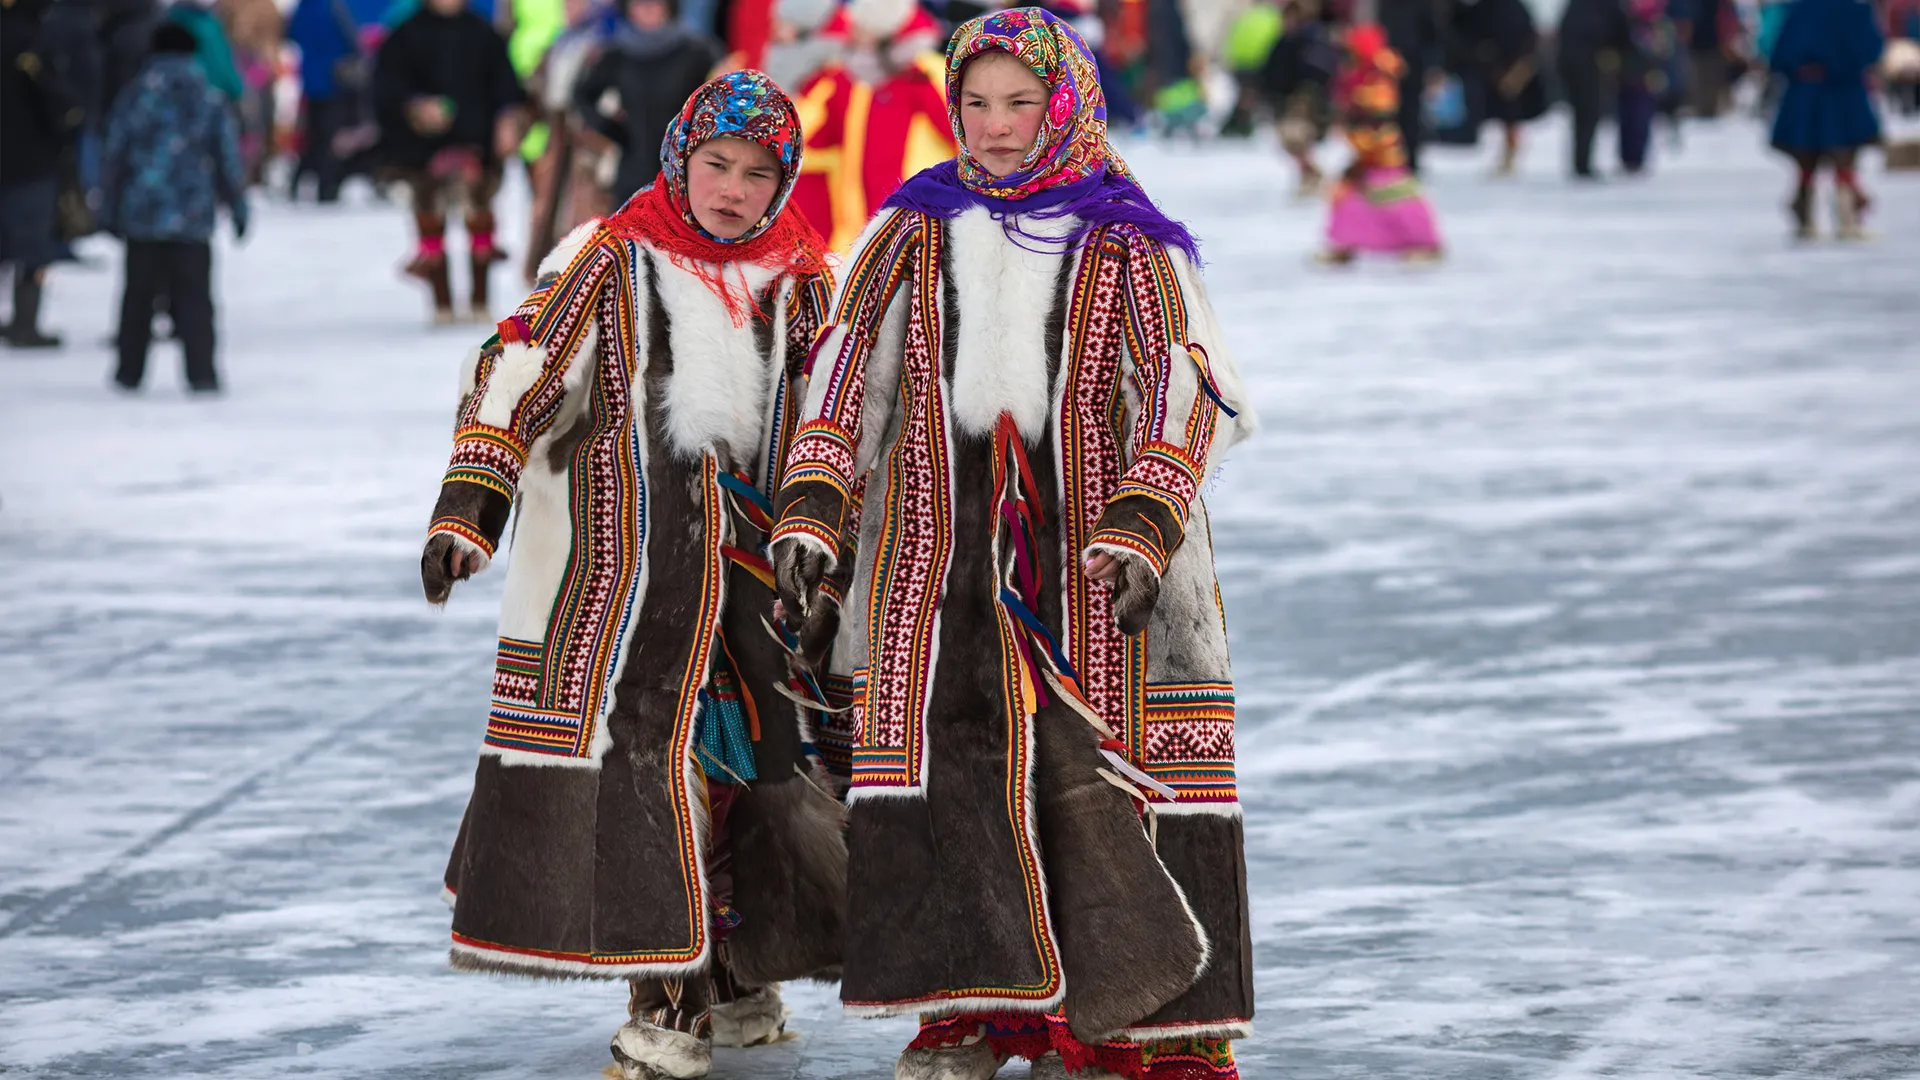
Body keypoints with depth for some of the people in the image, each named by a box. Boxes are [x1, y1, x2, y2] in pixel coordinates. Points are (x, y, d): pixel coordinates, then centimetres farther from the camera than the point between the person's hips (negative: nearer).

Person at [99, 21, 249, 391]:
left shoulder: (133, 98, 1)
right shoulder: (212, 100, 0)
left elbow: (112, 157, 4)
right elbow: (229, 159, 2)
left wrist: (108, 210, 11)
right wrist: (238, 207, 12)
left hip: (140, 215, 1)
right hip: (193, 219, -1)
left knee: (138, 295, 12)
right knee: (193, 297, 0)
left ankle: (130, 370, 16)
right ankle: (200, 372, -9)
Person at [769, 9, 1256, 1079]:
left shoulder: (1127, 246, 2)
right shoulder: (916, 230, 9)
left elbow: (1186, 390, -6)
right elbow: (849, 371, 8)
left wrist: (1142, 530, -19)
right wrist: (812, 513, -2)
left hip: (1087, 557, -2)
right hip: (940, 553, 2)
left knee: (1094, 773, -7)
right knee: (951, 762, -4)